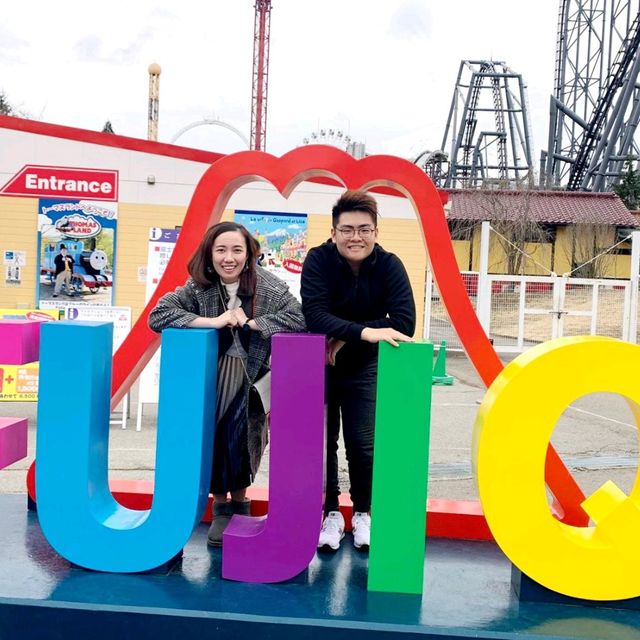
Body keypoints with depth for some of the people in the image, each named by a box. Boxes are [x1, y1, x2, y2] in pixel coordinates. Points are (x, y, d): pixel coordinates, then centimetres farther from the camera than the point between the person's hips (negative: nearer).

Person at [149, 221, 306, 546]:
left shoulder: (268, 285, -6)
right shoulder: (198, 287, -4)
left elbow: (299, 318, -16)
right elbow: (157, 315, -13)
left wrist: (249, 322, -18)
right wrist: (214, 322, -20)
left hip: (254, 382, 0)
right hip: (211, 385, 0)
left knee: (243, 434, -11)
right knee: (218, 430, -17)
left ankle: (239, 500, 19)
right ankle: (221, 506, 7)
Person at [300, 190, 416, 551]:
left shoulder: (389, 266, -16)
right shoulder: (318, 260, -19)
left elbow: (404, 323, -25)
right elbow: (314, 316, -32)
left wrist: (346, 339, -28)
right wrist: (365, 332, -44)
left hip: (364, 368, 1)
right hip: (319, 365, 0)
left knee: (363, 443, 0)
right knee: (322, 441, 4)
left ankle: (363, 513, 21)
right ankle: (331, 512, 21)